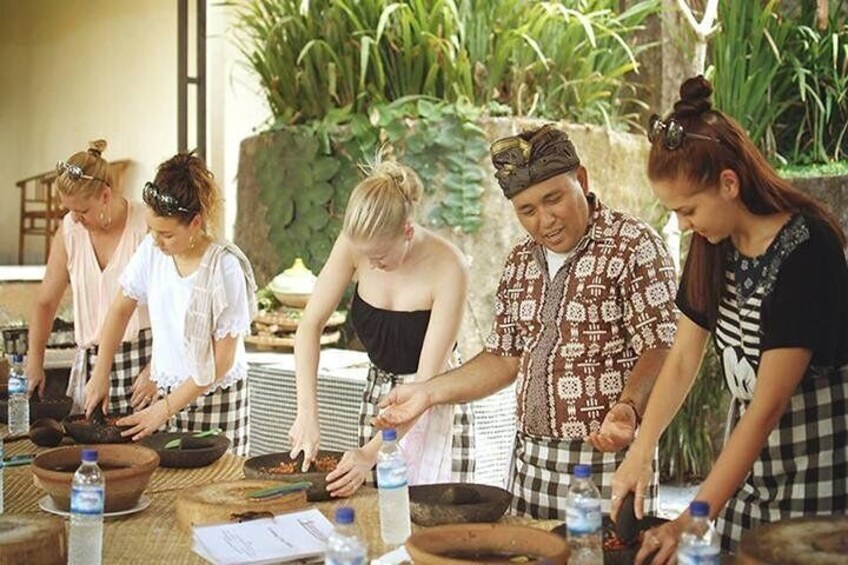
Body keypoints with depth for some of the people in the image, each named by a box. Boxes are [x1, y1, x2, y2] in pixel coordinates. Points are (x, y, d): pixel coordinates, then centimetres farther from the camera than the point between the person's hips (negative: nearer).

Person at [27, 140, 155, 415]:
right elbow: (46, 302, 11)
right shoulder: (70, 230, 3)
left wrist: (155, 369, -15)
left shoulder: (147, 226, -11)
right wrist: (34, 364, 6)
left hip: (143, 356, -4)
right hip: (90, 360, 4)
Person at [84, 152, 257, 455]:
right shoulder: (151, 250, -5)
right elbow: (121, 309, 10)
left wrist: (166, 408, -15)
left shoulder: (225, 266, -20)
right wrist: (100, 375, 3)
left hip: (216, 397, -4)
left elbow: (223, 359, -16)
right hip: (166, 389, 5)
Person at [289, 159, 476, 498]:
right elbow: (310, 325, -9)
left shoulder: (448, 267, -24)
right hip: (377, 393, 4)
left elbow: (429, 377, -23)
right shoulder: (355, 244, -13)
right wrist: (307, 413, -19)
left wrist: (371, 452, -28)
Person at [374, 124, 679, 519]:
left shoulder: (634, 245, -9)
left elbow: (659, 349, -15)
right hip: (530, 460, 6)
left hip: (606, 460, -6)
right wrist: (429, 393, 7)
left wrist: (628, 407, -32)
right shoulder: (521, 261, 11)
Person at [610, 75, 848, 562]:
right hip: (750, 458, 6)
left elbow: (768, 405, -24)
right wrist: (639, 455, -9)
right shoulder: (713, 246, 0)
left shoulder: (807, 251, -22)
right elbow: (683, 360, 4)